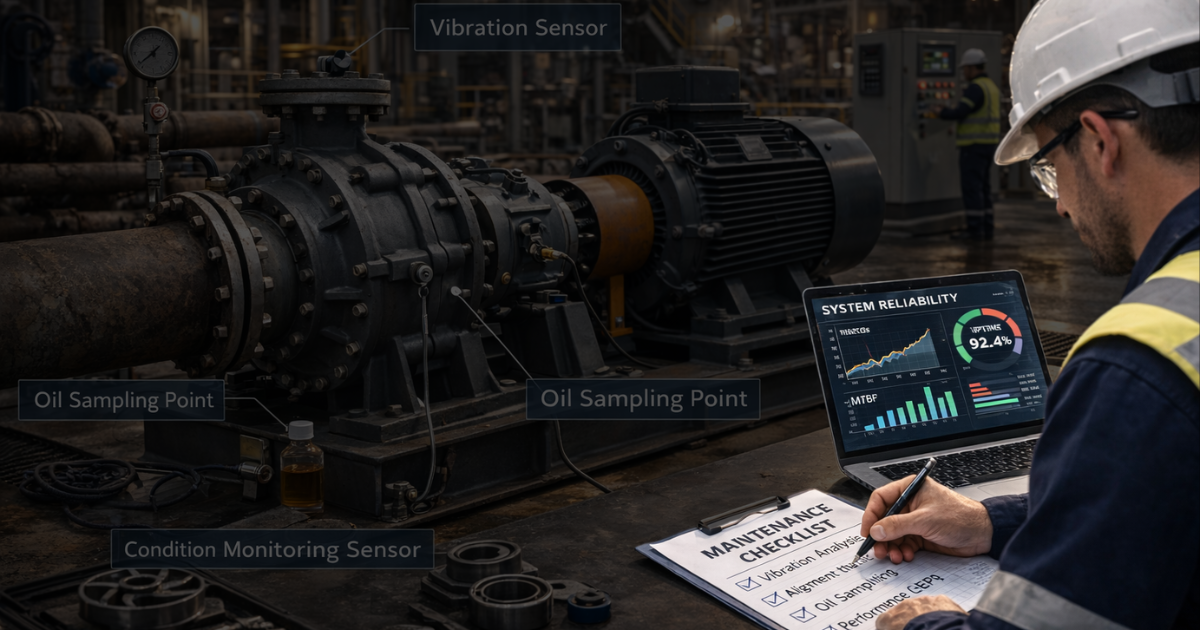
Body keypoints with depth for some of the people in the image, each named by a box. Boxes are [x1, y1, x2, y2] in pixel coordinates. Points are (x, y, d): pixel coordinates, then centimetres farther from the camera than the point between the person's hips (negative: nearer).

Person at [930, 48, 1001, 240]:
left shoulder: (975, 88, -16)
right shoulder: (991, 86, 16)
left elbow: (960, 113, -20)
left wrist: (942, 113, -2)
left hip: (974, 145, -9)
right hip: (988, 143, 9)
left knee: (971, 187, -5)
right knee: (983, 188, 12)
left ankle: (975, 229, -4)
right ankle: (986, 228, 12)